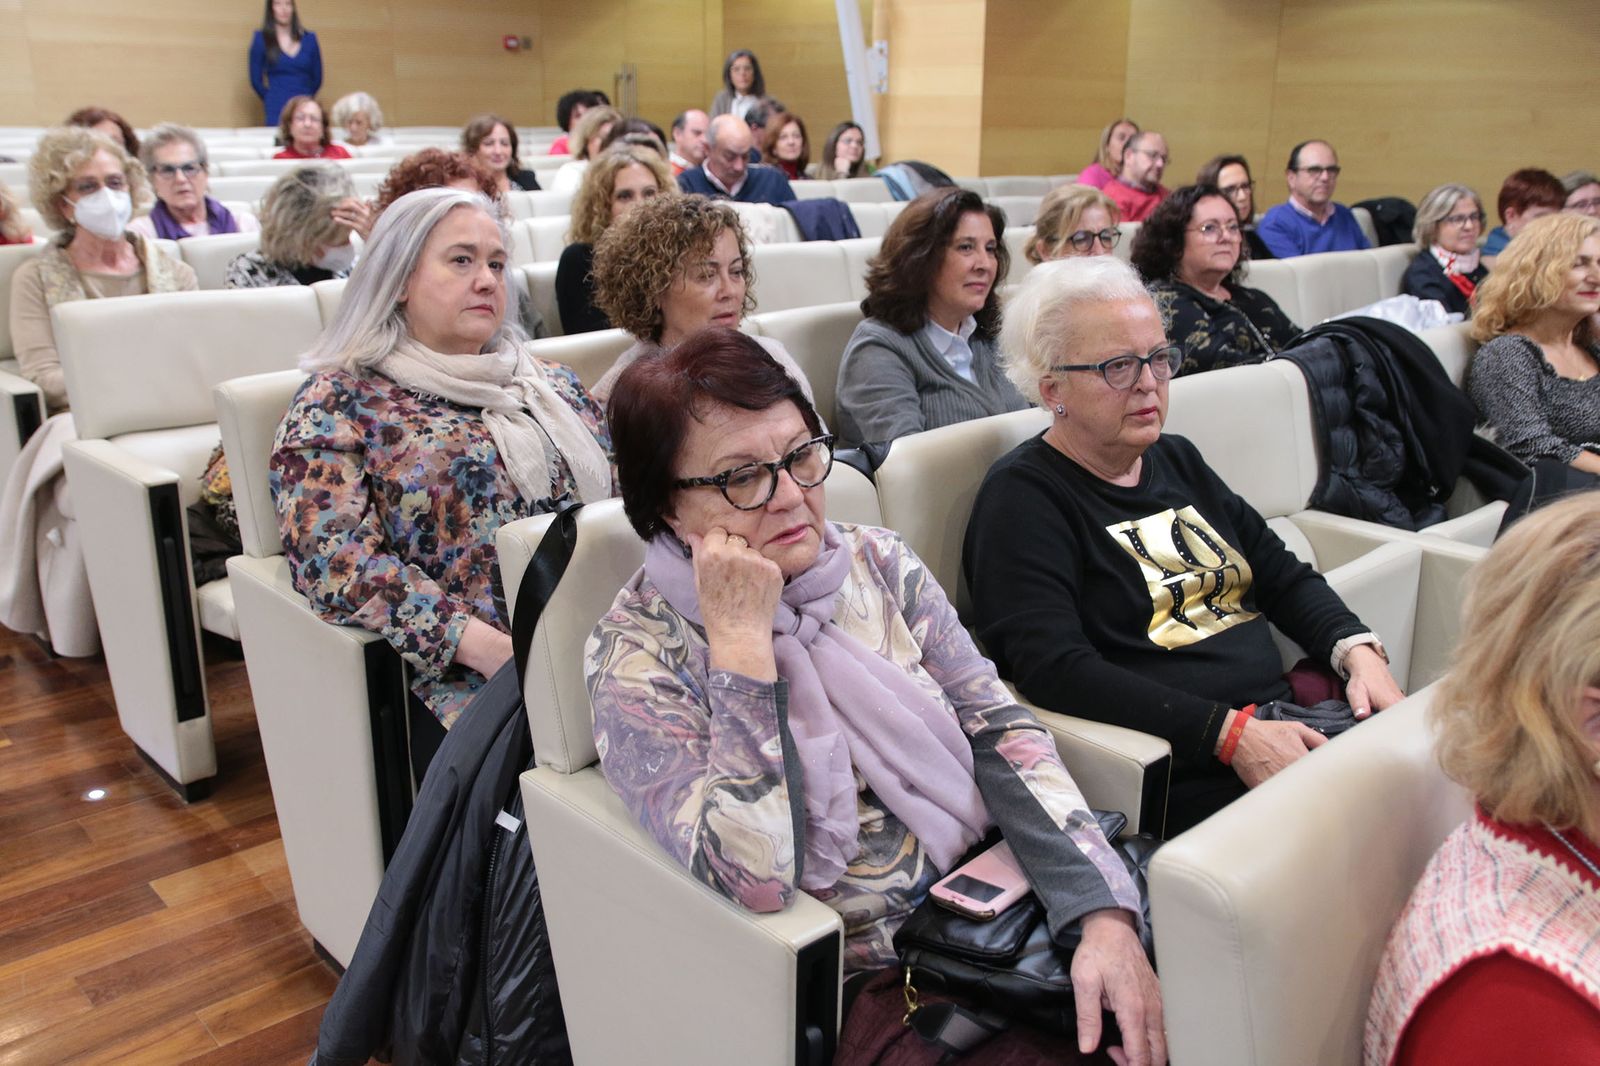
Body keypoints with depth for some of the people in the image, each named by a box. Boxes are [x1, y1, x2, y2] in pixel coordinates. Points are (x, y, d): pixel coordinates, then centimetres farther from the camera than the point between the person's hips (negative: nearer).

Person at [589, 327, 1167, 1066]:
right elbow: (755, 880, -21)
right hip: (860, 986, -4)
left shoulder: (876, 562, 2)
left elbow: (999, 728, -2)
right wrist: (740, 637, -23)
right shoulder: (636, 655, -11)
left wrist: (1105, 914, -14)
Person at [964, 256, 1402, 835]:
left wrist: (1359, 652, 0)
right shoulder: (1022, 496, -7)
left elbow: (1284, 575, 21)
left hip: (1284, 718, 8)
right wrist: (1231, 734, -23)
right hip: (1185, 776, -8)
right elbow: (1055, 670, -20)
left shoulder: (1177, 460, 18)